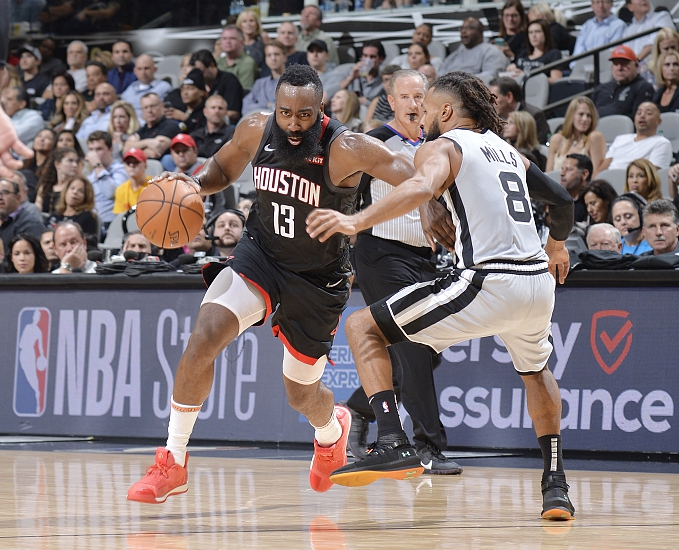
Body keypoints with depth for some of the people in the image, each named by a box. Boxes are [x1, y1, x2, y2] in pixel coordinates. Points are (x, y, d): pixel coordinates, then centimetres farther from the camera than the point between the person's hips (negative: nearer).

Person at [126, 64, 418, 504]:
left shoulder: (347, 150, -27)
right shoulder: (257, 130, -12)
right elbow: (223, 168, 9)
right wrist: (194, 184, -12)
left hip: (319, 281, -2)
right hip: (261, 256, 2)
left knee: (302, 395, 12)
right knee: (203, 338, -23)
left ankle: (332, 430, 53)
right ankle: (172, 464, -12)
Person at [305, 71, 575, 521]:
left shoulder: (441, 147, 4)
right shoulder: (506, 149, 24)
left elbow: (422, 188, -19)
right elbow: (561, 200, 30)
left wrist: (356, 222, -28)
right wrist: (557, 247, 50)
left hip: (488, 284, -7)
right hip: (537, 281, 7)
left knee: (363, 328, 4)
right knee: (536, 370, 38)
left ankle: (393, 444, -13)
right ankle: (556, 485, 28)